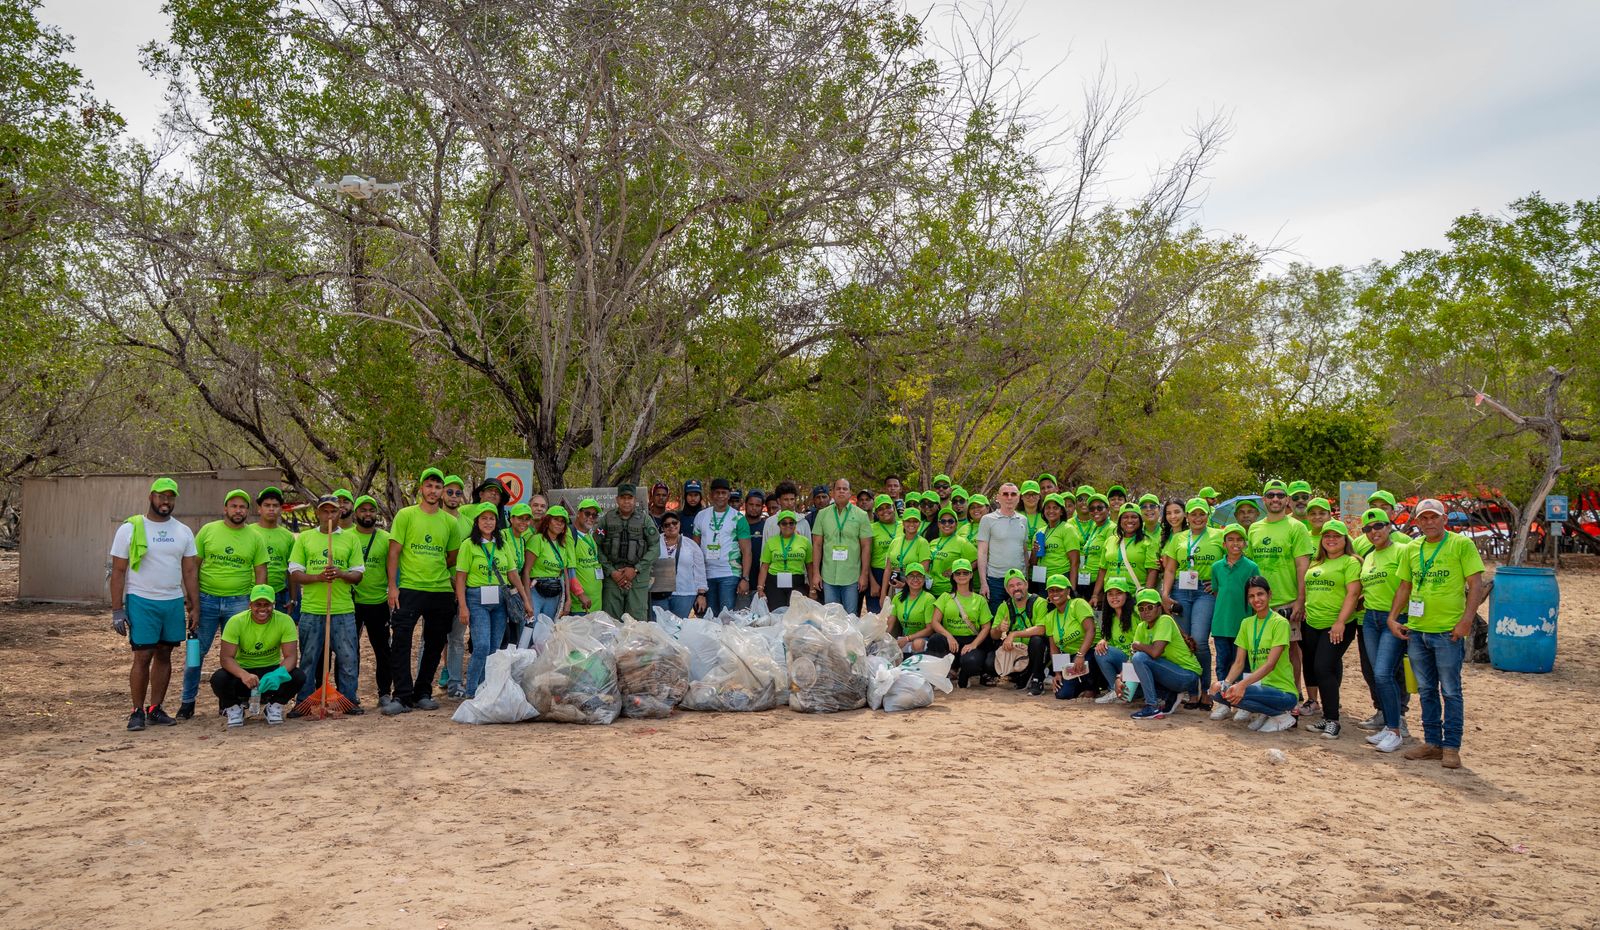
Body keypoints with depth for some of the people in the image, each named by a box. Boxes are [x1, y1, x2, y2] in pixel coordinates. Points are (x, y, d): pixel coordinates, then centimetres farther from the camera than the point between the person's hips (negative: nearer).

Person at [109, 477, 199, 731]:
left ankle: (155, 708, 17)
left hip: (174, 602, 4)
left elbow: (190, 571, 10)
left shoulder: (183, 532, 9)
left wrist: (194, 607, 4)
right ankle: (137, 711, 7)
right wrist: (117, 610, -8)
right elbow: (118, 572, -3)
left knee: (164, 655, 8)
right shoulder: (130, 529, -3)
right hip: (142, 602, -4)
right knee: (143, 656, -4)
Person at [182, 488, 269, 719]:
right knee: (196, 651, 3)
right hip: (207, 599, -1)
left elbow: (260, 573, 5)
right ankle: (188, 701, 16)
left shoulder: (255, 538, 4)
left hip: (239, 602, 1)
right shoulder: (208, 531, 1)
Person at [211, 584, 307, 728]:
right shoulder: (236, 622, -16)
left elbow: (291, 656, -19)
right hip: (243, 671, 0)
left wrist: (279, 673, -42)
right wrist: (244, 675, -43)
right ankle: (234, 707, 3)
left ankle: (274, 706, 3)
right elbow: (227, 658, -21)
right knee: (218, 679, -31)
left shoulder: (285, 621, -15)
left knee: (298, 677, -28)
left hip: (271, 672, 0)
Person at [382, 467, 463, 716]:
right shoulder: (405, 515, 1)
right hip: (409, 589, -3)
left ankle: (423, 693, 21)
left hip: (441, 590, 3)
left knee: (435, 645, 9)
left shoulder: (450, 522, 8)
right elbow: (394, 552, -3)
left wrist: (433, 569, 7)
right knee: (400, 642, -10)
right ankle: (402, 697, -6)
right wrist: (392, 586, -10)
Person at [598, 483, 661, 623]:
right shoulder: (607, 519, 6)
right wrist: (611, 572, -5)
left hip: (638, 577, -1)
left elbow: (655, 547, 1)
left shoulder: (645, 520, 5)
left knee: (638, 620, -5)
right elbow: (597, 548, 4)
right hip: (612, 576, 1)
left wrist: (636, 569, -6)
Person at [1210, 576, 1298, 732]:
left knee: (1239, 694, -31)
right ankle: (1259, 713, 4)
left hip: (1283, 692, -6)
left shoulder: (1280, 623, -10)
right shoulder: (1246, 623, 10)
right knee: (1218, 691, -18)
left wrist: (1242, 684, -33)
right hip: (1259, 684, 6)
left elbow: (1270, 664, -20)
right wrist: (1226, 683, -17)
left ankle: (1281, 716, -7)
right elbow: (1239, 663, 4)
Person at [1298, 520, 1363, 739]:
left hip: (1337, 626, -7)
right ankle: (1327, 717, 18)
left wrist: (1340, 622, -19)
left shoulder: (1350, 562, -3)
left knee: (1323, 668, -15)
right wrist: (1302, 612, 15)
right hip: (1312, 625, 7)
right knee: (1312, 668, 8)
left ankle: (1332, 720, -6)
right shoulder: (1315, 563, 18)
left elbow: (1353, 593, -12)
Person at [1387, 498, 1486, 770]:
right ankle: (1432, 742, 22)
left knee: (1450, 692, 1)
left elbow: (1476, 585, -8)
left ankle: (1451, 747, 9)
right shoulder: (1412, 549, 10)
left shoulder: (1461, 544, -4)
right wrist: (1392, 617, 8)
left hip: (1448, 632, -5)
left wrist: (1466, 620, -16)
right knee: (1426, 691, 13)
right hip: (1416, 630, 5)